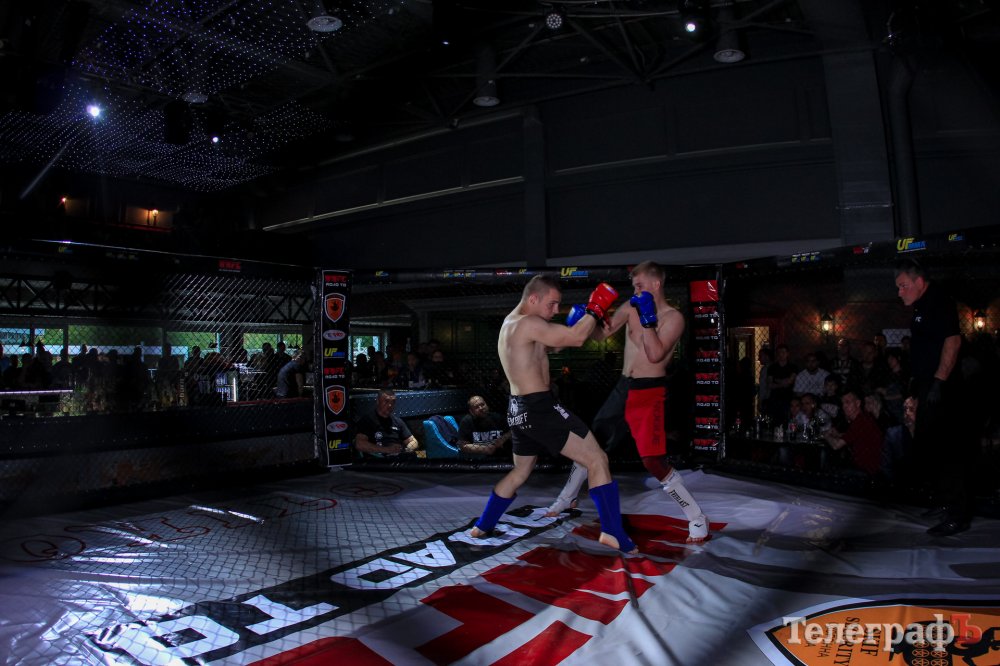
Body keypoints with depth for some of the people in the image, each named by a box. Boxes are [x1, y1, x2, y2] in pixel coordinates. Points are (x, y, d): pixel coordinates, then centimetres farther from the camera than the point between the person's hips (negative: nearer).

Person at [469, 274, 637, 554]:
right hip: (539, 408, -10)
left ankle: (481, 527, 35)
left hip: (520, 409, 10)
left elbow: (558, 341, 22)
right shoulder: (528, 324, -17)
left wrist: (583, 318, 8)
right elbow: (576, 338, -23)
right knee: (597, 460, -4)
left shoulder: (511, 323, 15)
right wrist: (596, 308, -9)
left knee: (520, 472, 27)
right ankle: (612, 533, -4)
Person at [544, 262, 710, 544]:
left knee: (653, 460, -13)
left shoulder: (673, 317, -11)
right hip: (623, 387, 6)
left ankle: (696, 517, 4)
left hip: (649, 392, -6)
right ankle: (567, 498, 33)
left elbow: (655, 354, -23)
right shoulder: (631, 308, 5)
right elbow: (602, 333, 7)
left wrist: (647, 319, -24)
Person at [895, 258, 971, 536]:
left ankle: (957, 515, 0)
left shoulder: (939, 303, -13)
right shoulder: (922, 308, 17)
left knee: (947, 449, -7)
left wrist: (939, 382, -26)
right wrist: (917, 382, 20)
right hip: (928, 388, 11)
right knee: (929, 446, 17)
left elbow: (953, 341, -23)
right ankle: (945, 502, 31)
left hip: (941, 389, -11)